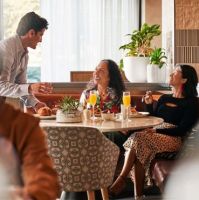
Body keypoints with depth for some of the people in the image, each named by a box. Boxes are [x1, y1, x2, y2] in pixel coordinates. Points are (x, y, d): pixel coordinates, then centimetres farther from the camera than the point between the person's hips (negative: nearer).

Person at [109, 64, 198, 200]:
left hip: (173, 138, -6)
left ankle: (121, 180, -27)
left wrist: (157, 131, -16)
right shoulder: (164, 98, 23)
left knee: (138, 138, -30)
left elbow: (181, 130, -8)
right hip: (156, 134, 6)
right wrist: (149, 105, 9)